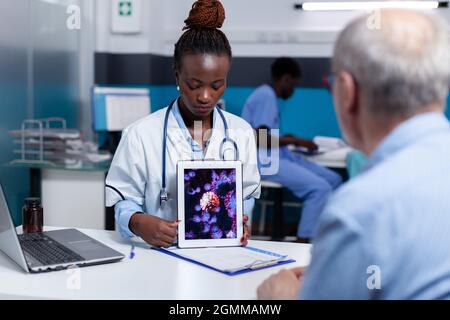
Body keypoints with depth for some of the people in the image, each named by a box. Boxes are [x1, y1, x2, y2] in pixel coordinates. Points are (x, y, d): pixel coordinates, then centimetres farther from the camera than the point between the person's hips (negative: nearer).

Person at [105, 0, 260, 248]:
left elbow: (246, 195, 13)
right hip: (161, 254, -2)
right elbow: (125, 202, -1)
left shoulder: (241, 133, 6)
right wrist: (140, 223, -23)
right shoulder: (141, 134, -3)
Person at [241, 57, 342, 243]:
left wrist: (288, 140, 18)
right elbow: (260, 138, -23)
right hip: (264, 161, -10)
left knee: (333, 180, 3)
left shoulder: (268, 95, 17)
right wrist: (295, 140, -13)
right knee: (320, 188, -22)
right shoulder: (266, 96, -14)